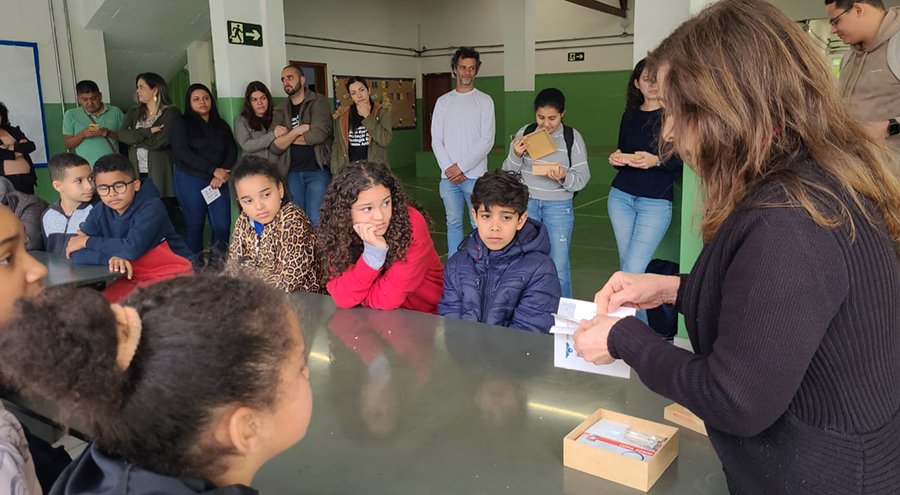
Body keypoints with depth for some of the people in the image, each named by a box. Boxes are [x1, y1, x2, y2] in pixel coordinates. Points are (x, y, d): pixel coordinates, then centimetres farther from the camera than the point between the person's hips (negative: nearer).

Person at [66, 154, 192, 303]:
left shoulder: (151, 207, -18)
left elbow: (133, 248, -29)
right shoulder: (100, 212, 0)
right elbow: (75, 253, -8)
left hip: (172, 276, -6)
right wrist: (111, 257, -27)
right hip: (134, 279, 6)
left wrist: (88, 241, -15)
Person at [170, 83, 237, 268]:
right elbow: (182, 153, -8)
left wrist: (223, 174, -12)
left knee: (222, 225, -7)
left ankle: (217, 264, 8)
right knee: (195, 225, 0)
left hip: (218, 182, 3)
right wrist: (214, 170, -13)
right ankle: (196, 267, 11)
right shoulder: (181, 124, 5)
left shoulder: (222, 126, 16)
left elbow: (232, 152, 7)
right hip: (190, 181, -3)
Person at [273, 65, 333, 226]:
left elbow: (319, 134, -17)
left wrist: (286, 137, -3)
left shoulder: (318, 102, -2)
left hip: (318, 170, -5)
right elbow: (275, 145, 1)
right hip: (293, 172, 5)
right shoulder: (281, 111, 12)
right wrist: (297, 131, -14)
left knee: (316, 219, -10)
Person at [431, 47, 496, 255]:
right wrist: (449, 168, -8)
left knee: (479, 224, 1)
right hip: (448, 176, 3)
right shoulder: (443, 101, 9)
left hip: (475, 175, -3)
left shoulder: (484, 101, 0)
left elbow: (487, 141, -7)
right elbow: (436, 140, 6)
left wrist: (461, 167, -11)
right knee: (453, 223, 11)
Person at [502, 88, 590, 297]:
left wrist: (564, 177, -27)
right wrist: (516, 156, -15)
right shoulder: (524, 133, 2)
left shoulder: (572, 137, -4)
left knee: (559, 265, 1)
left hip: (558, 206, -2)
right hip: (526, 203, 2)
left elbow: (582, 177, -7)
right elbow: (508, 172, 5)